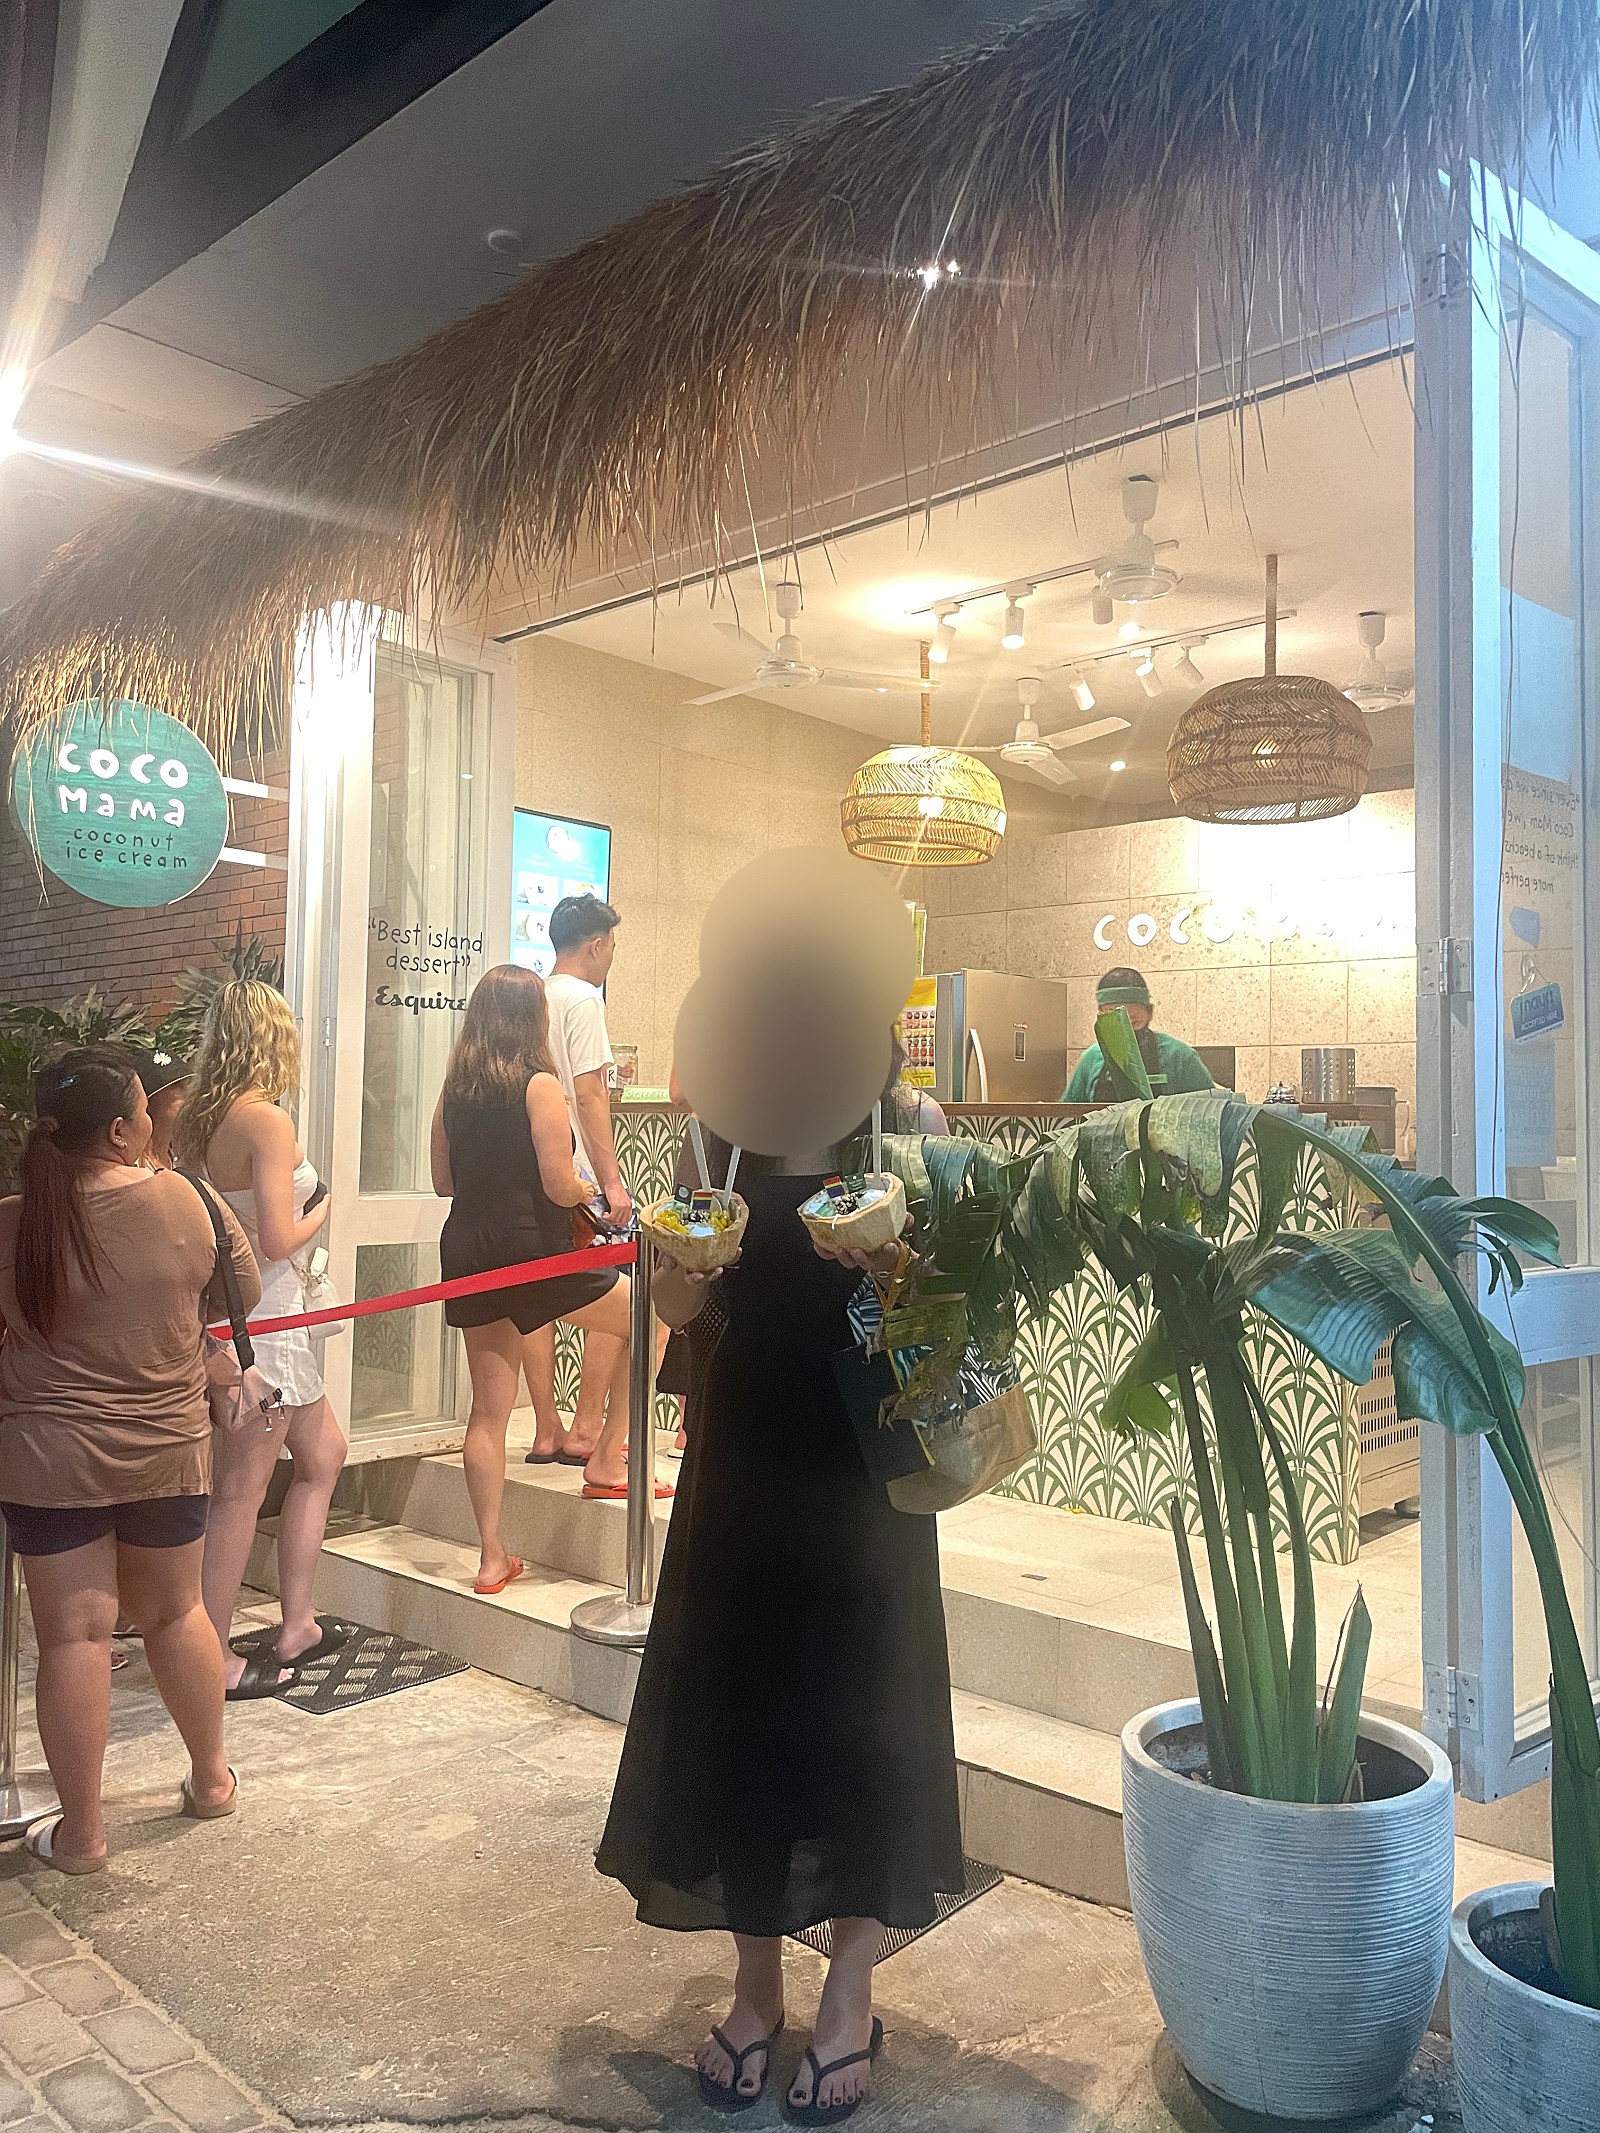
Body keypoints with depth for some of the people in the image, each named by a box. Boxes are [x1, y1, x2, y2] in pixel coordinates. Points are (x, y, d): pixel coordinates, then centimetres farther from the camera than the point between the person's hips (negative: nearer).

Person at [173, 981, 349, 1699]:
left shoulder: (198, 1117, 4)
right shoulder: (268, 1121, -19)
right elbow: (276, 1241, -22)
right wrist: (319, 1212, -4)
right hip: (262, 1317, -9)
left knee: (323, 1455, 20)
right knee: (242, 1492, 3)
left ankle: (294, 1627, 28)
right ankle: (216, 1660, 16)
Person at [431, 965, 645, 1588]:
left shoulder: (454, 1087, 7)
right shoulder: (539, 1086, -12)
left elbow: (443, 1181, 13)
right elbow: (561, 1187, -16)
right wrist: (590, 1187, 5)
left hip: (467, 1252, 7)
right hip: (532, 1249, -6)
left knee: (488, 1408, 11)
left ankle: (491, 1557, 16)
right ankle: (609, 1463, 16)